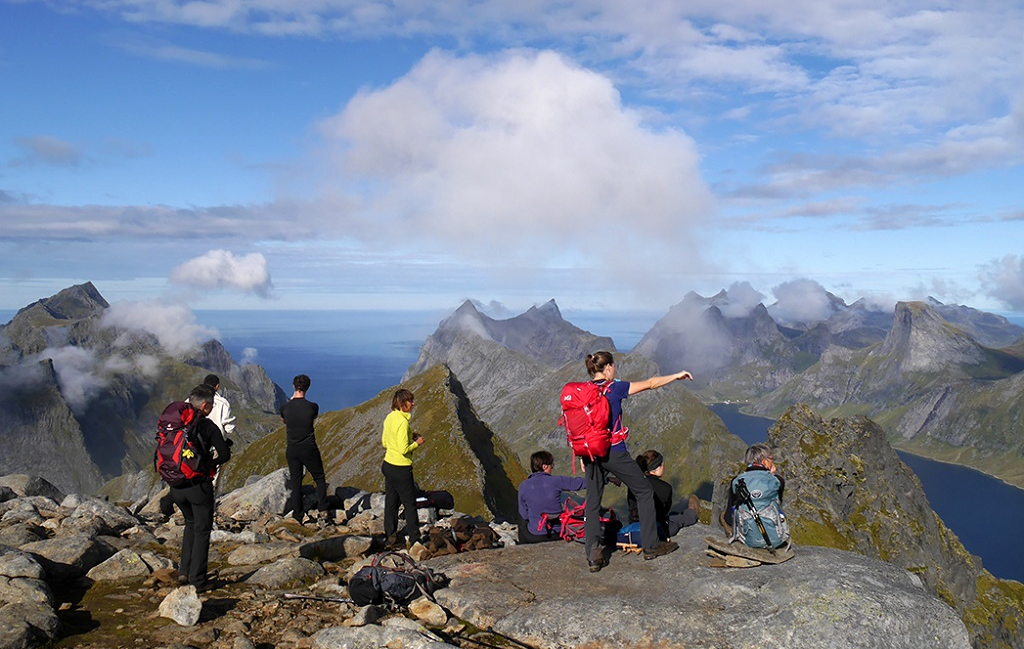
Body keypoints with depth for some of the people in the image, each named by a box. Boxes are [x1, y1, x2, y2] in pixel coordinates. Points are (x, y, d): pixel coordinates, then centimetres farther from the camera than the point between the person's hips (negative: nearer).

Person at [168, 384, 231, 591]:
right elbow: (225, 454, -12)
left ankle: (184, 571, 21)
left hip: (176, 486, 5)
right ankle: (197, 580, 10)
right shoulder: (207, 426, -12)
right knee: (202, 531, 8)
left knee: (191, 524, 26)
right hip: (199, 485, -5)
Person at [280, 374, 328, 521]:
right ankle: (322, 508, 8)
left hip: (292, 450, 2)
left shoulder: (285, 407, -6)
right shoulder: (312, 407, -13)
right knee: (320, 478, 15)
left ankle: (297, 516, 14)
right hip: (309, 449, -2)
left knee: (295, 482, 11)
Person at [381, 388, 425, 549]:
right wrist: (417, 443, -8)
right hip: (401, 468, -8)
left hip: (388, 465, 8)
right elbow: (404, 449, -25)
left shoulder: (389, 418, 4)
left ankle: (390, 537, 22)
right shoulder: (403, 421, -23)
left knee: (391, 502, 15)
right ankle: (415, 540, 12)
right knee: (410, 504, 4)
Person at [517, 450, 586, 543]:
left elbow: (524, 515, -2)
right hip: (557, 535, 1)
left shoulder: (523, 486, -10)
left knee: (521, 516, 28)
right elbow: (579, 483, -1)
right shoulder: (556, 481, -12)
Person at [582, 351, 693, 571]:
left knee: (593, 503, 10)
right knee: (644, 491, 13)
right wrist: (676, 376, 10)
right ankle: (651, 546, 21)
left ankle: (593, 556, 6)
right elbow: (650, 383, -4)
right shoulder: (614, 388, -10)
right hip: (614, 452, -5)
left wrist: (584, 457, 14)